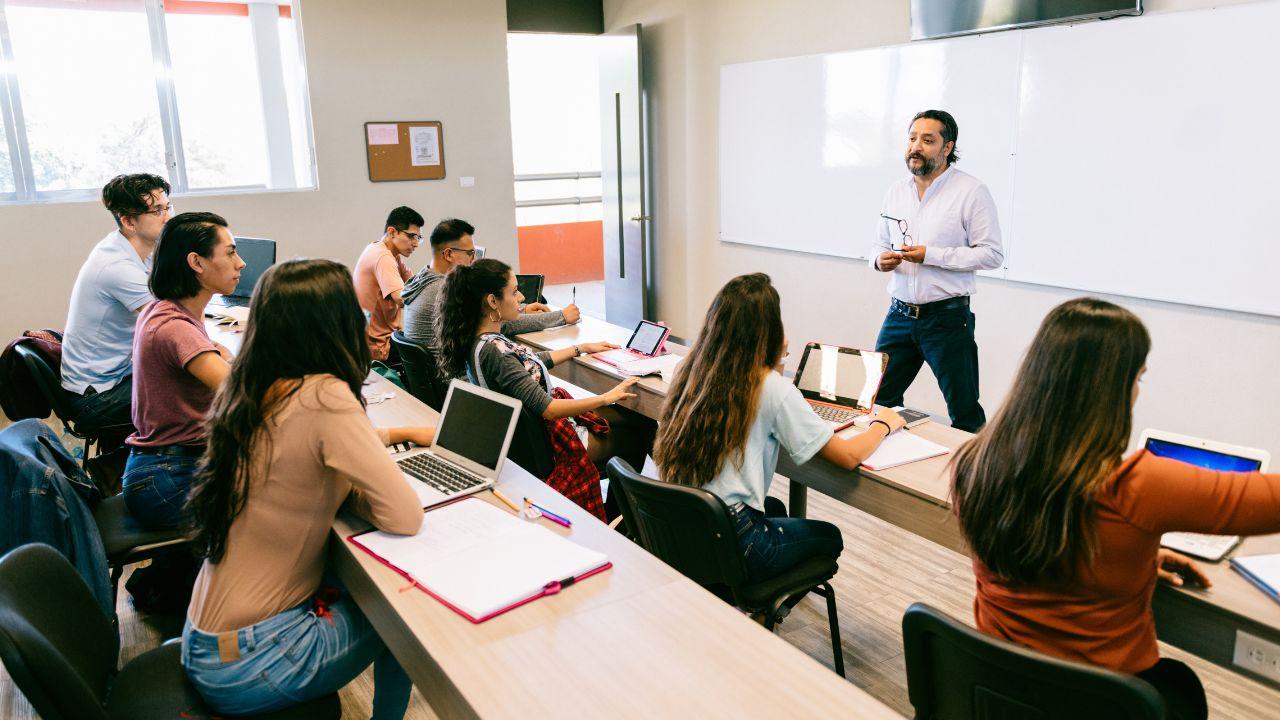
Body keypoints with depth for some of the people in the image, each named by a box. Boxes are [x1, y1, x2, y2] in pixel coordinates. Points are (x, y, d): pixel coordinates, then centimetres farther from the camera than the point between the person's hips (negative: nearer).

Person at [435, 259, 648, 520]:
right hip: (550, 442, -9)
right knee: (639, 433, 6)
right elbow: (545, 408, -31)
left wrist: (582, 348, 20)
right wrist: (606, 398, -24)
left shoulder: (484, 340, -1)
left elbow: (530, 363, 16)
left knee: (639, 420, 12)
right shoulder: (492, 351, -30)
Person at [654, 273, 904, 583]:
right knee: (829, 536, 23)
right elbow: (849, 457, -11)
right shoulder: (773, 389, -17)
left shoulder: (692, 370, 0)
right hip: (729, 543, -6)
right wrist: (884, 423, 7)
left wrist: (772, 360, 28)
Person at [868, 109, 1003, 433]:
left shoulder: (971, 191, -7)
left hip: (947, 318, -5)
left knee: (965, 413, 4)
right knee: (878, 400, 8)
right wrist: (879, 259, -6)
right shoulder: (896, 191, 11)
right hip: (899, 315, 5)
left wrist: (932, 255, -19)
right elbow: (879, 244, 19)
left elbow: (992, 254, -10)